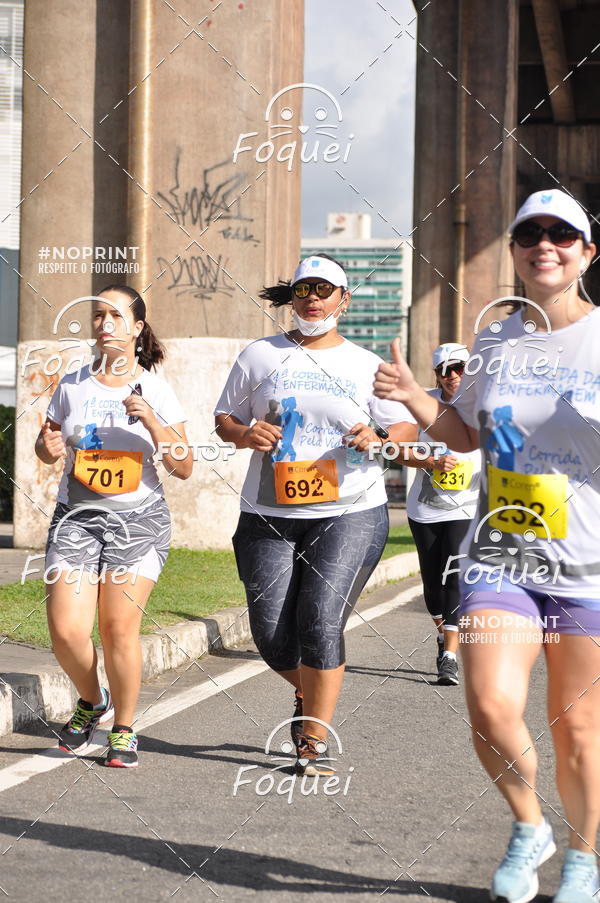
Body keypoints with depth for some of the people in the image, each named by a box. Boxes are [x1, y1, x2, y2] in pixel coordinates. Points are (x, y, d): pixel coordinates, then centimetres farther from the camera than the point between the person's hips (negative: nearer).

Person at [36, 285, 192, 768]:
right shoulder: (72, 386, 6)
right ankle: (92, 701, 20)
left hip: (138, 519, -2)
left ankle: (124, 730, 13)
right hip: (77, 516, 2)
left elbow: (183, 468, -1)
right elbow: (45, 446, 19)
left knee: (120, 629, -7)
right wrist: (48, 447, -5)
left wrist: (152, 422, -16)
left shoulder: (156, 391, 0)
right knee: (66, 631, -10)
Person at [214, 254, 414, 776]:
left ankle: (315, 743, -2)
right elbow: (224, 419, 15)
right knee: (271, 631, -2)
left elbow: (405, 430, 9)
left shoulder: (366, 365, 8)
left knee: (320, 624, -14)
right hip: (268, 515, 2)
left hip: (350, 515, -2)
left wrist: (377, 441, -13)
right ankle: (310, 696, 32)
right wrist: (246, 434, -8)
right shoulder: (260, 356, 10)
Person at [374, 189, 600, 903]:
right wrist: (411, 396, 6)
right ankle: (528, 828, 14)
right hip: (499, 557, 2)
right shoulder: (495, 343, 9)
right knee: (491, 708, -14)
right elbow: (465, 434, 23)